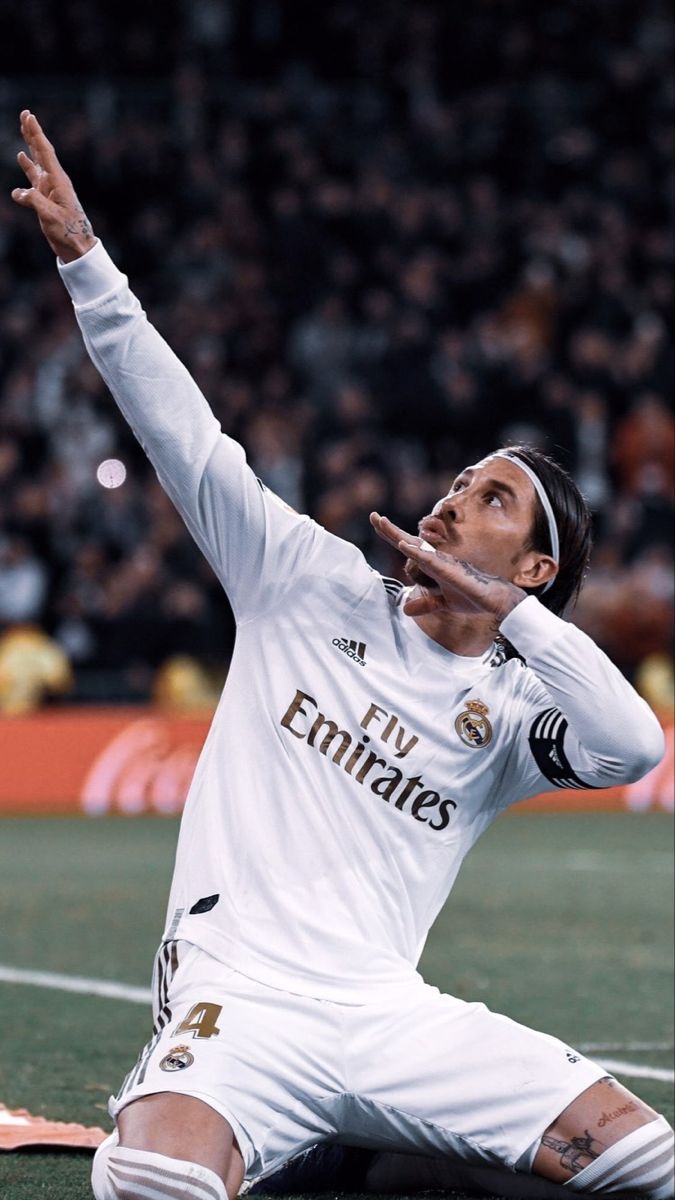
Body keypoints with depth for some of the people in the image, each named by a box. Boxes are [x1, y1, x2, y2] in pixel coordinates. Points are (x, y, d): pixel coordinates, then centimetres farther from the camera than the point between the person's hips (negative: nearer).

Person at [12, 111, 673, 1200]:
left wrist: (504, 608, -10)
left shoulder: (512, 709, 11)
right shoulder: (321, 589, 11)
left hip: (391, 1019, 3)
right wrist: (84, 259, -5)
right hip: (236, 1010, -3)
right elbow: (188, 439, 4)